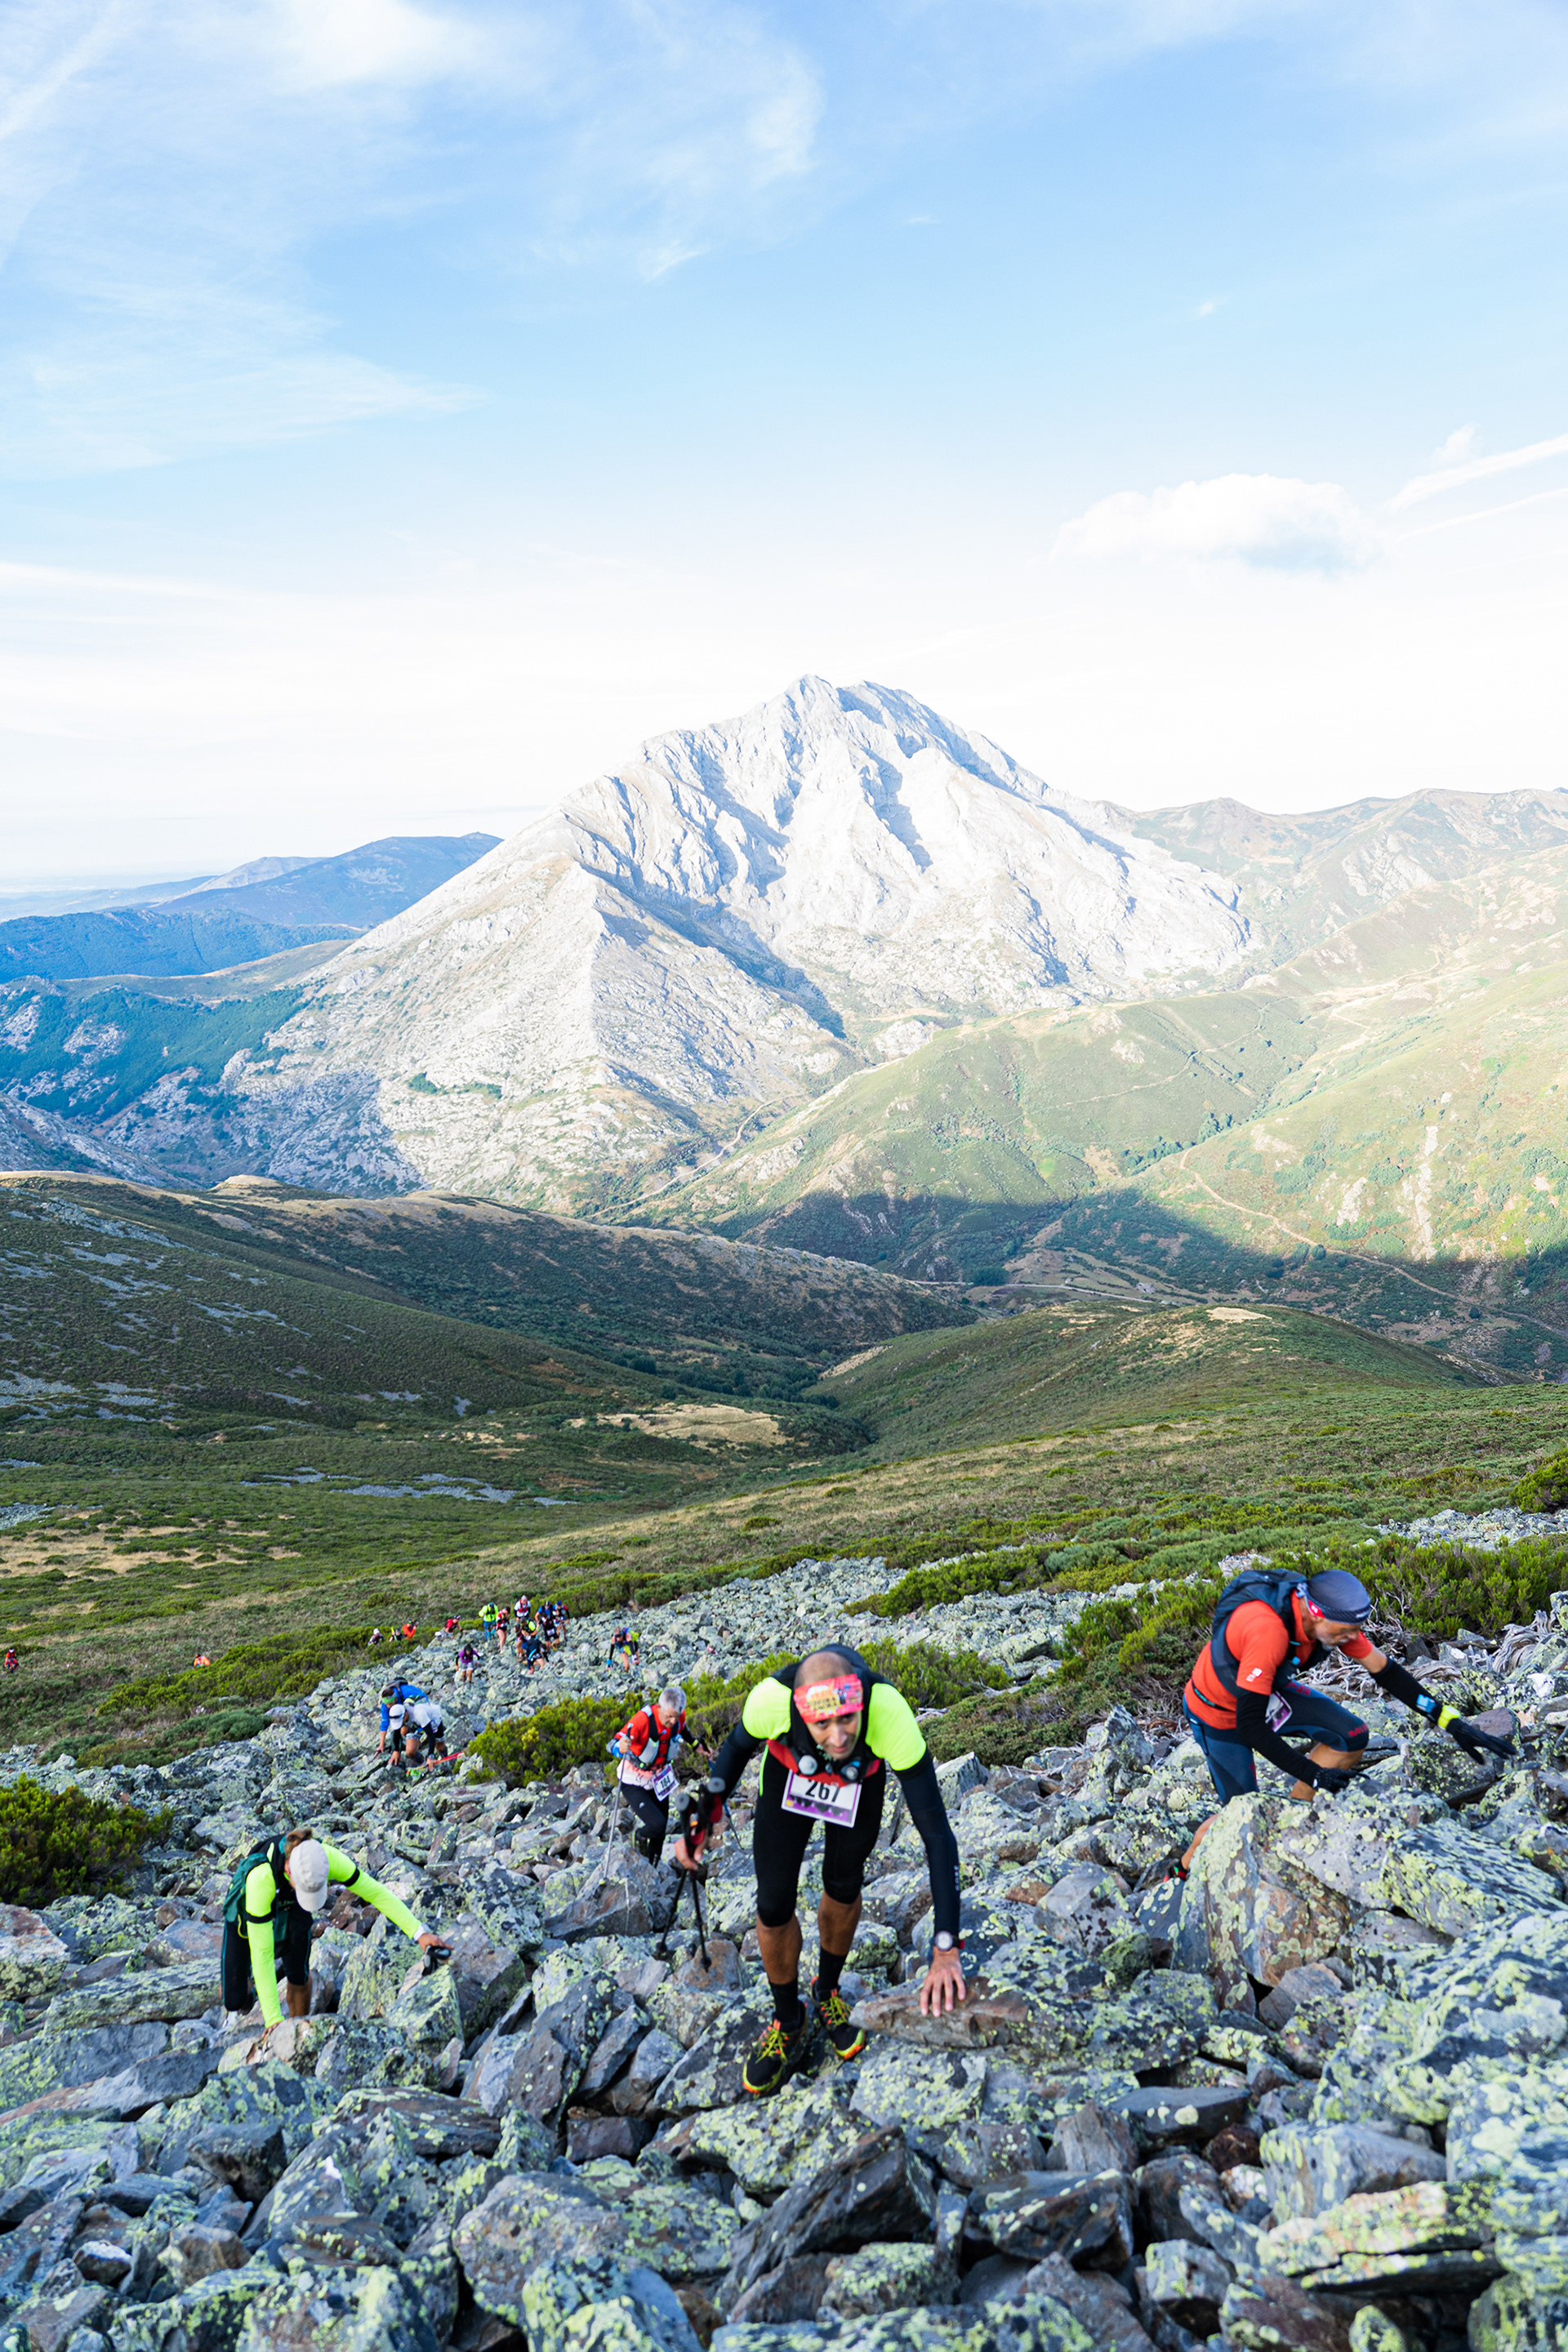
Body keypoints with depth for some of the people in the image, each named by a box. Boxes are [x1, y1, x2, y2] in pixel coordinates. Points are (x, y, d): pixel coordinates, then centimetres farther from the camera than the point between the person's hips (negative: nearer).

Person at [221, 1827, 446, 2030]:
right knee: (235, 2000, -2)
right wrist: (273, 2018, -41)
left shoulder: (326, 1858, -37)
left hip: (290, 1908, 2)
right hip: (246, 1911, -2)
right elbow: (262, 1953, -41)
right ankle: (244, 1978, 32)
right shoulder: (261, 1878, -46)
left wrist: (419, 1933, -37)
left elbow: (376, 1892, -29)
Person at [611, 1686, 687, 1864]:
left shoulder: (679, 1717, -17)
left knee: (661, 1830, 13)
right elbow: (613, 1745, -38)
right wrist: (621, 1748, -59)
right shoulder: (643, 1719, -34)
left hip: (659, 1780, 5)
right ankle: (640, 1837, 16)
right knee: (657, 1823, -19)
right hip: (634, 1783, -5)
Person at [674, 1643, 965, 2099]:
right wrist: (702, 1817, -15)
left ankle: (827, 1992, 42)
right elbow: (738, 1746, -14)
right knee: (773, 1906, 0)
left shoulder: (890, 1713, -45)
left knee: (843, 1888, 12)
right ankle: (789, 2024, 26)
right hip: (788, 1772, 0)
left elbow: (937, 1831, -40)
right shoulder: (771, 1699, -42)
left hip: (860, 1780, 0)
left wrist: (946, 1949, -42)